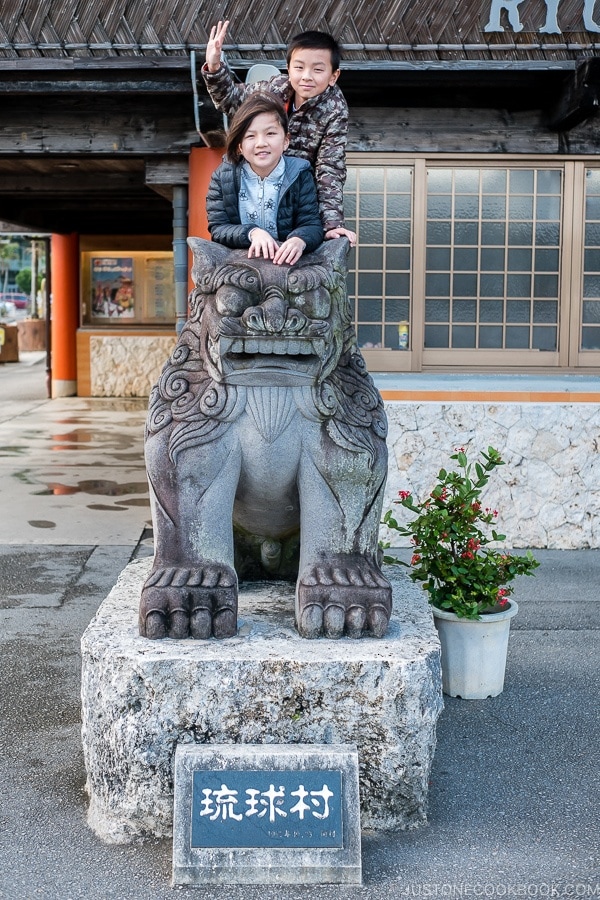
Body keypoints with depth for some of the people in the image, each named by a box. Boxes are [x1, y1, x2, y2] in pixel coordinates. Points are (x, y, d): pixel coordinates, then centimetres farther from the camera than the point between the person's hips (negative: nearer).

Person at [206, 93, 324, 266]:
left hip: (287, 264, 2)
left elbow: (312, 225, -6)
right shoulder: (223, 176, -1)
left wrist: (299, 240, -30)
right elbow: (217, 228, -5)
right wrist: (252, 233, -24)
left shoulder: (300, 175, 0)